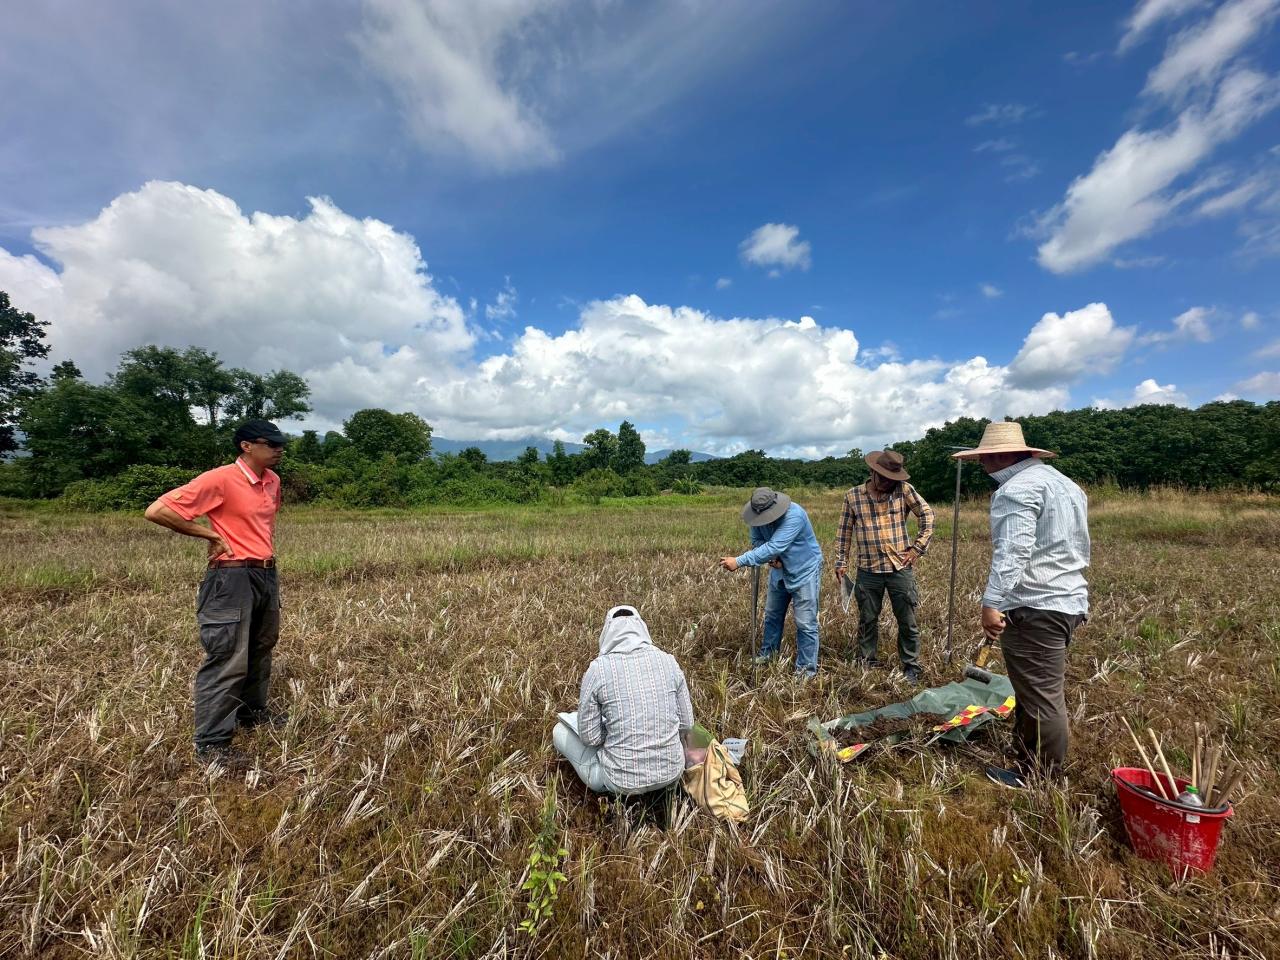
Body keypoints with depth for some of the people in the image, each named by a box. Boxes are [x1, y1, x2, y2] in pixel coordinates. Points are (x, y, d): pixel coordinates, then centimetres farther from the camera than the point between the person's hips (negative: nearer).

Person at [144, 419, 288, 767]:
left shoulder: (273, 480, 7)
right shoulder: (220, 479, -17)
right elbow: (157, 511, -18)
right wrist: (211, 534, -15)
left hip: (267, 575, 8)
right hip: (233, 579, -8)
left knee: (261, 650, 20)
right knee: (228, 660, -2)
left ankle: (253, 710, 37)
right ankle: (211, 742, 11)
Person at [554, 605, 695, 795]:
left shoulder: (599, 668, -14)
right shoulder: (668, 660, -5)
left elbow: (589, 737, -8)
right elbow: (687, 724, 2)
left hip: (623, 782, -4)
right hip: (672, 773, 4)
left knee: (560, 730, 18)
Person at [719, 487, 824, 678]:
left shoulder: (794, 516, -35)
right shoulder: (759, 516, -14)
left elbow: (774, 547, -41)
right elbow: (757, 541, 0)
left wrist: (738, 562, -44)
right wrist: (770, 558, -22)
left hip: (805, 571, -6)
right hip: (779, 570, 7)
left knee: (805, 623, -3)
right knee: (772, 615, 19)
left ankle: (806, 669, 12)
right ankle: (767, 652, 39)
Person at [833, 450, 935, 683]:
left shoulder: (904, 490, -4)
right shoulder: (853, 496, -1)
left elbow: (927, 514, 4)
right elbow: (844, 532, 4)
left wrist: (918, 547, -2)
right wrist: (841, 562, 2)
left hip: (900, 568, 0)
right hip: (868, 571, 1)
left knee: (907, 622, 10)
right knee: (867, 620, 12)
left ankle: (911, 667, 28)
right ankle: (866, 665, 27)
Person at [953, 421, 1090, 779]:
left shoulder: (1018, 488, -14)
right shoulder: (1062, 482, 20)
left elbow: (1011, 552, -25)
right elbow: (1076, 548, 27)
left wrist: (992, 602, -28)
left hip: (1034, 607, -11)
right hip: (1068, 601, 11)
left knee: (1039, 698, -1)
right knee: (1048, 693, 19)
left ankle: (1042, 779, 10)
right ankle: (1032, 764, 33)